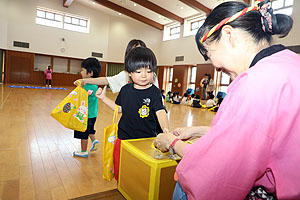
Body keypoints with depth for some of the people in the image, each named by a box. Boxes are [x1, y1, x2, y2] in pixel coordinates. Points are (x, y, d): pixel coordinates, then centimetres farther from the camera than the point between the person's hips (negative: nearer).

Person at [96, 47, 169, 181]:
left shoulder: (154, 92, -11)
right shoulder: (126, 89, 2)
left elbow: (160, 111, -20)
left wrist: (165, 128, -38)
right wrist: (103, 98, 9)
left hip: (146, 139, -3)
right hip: (123, 138, 4)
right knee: (119, 171, 16)